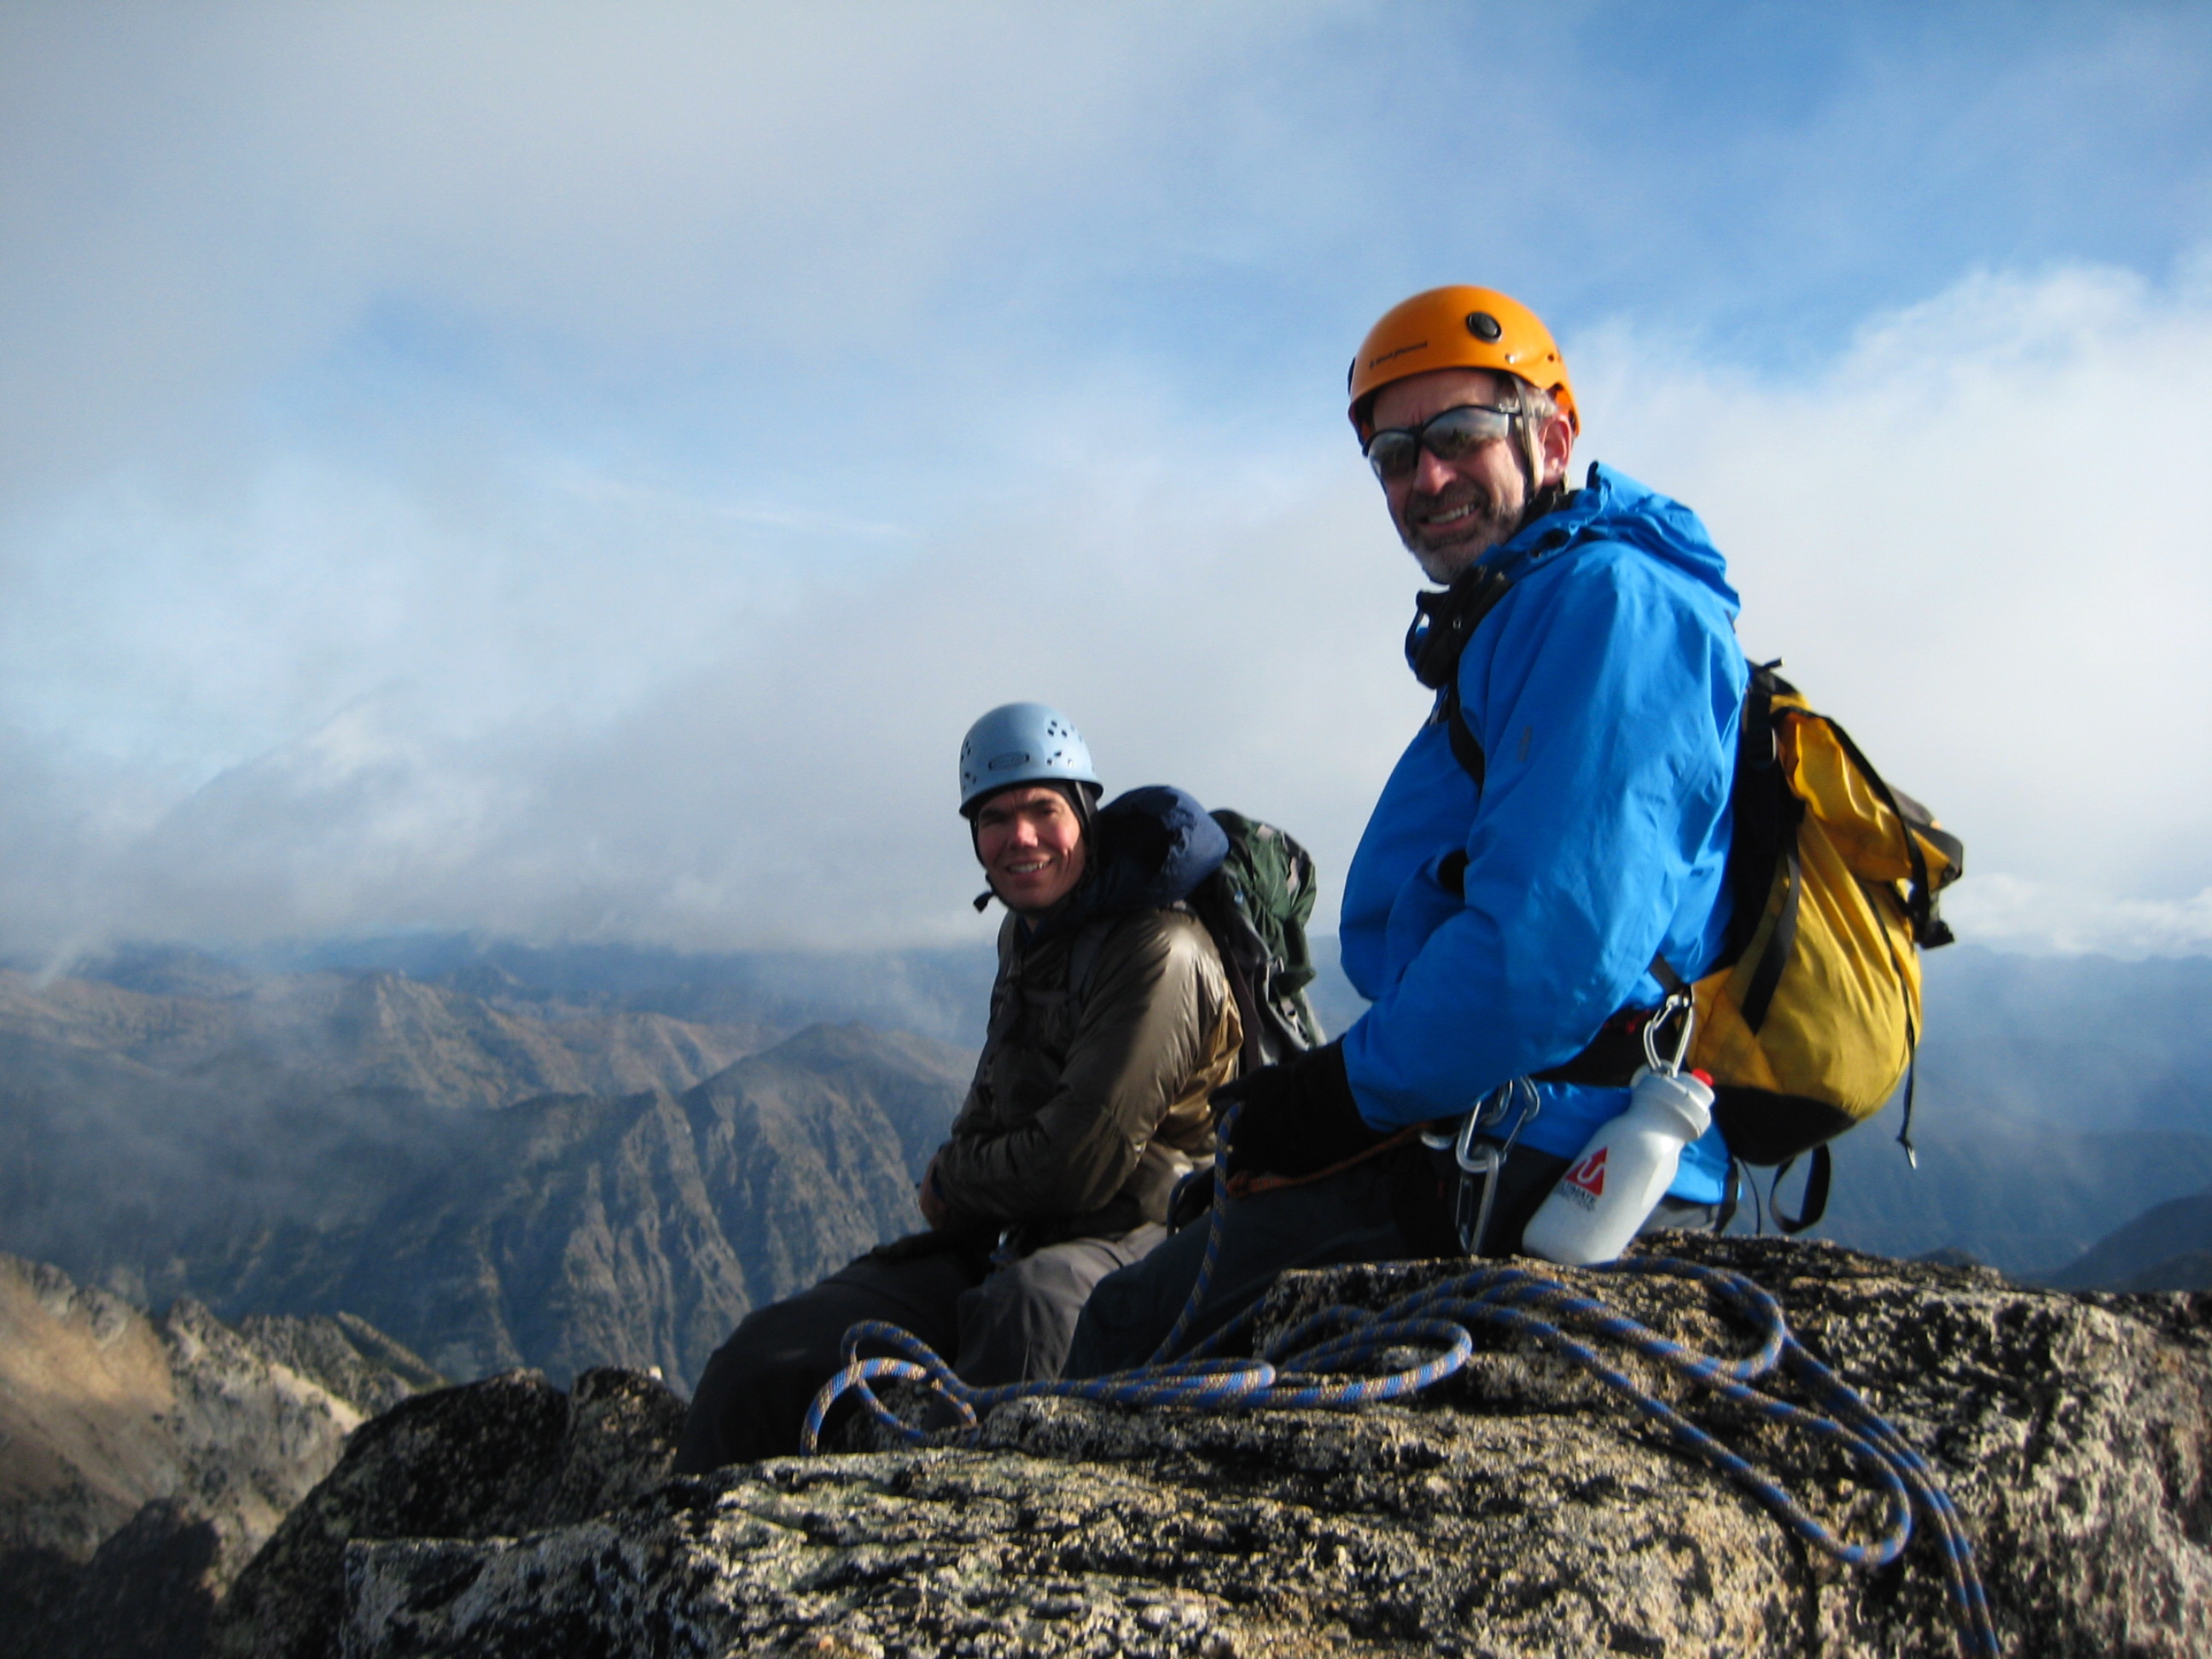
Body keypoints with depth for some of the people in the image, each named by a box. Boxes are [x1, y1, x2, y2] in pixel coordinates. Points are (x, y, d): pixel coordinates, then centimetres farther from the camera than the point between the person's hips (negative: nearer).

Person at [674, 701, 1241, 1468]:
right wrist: (954, 1185, 3)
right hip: (998, 1242, 8)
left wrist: (951, 1184, -2)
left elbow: (1080, 1164, -18)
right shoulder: (1027, 935, 14)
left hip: (1125, 1240, -8)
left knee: (1028, 1309, -43)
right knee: (761, 1358, -4)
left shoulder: (1157, 953, -14)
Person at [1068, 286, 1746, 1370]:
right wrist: (1322, 1089, 9)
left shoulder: (1607, 600, -14)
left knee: (1128, 1330, -6)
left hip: (1546, 1176, -11)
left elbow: (1556, 942, -26)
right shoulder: (1512, 626, 20)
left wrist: (1347, 1090, -14)